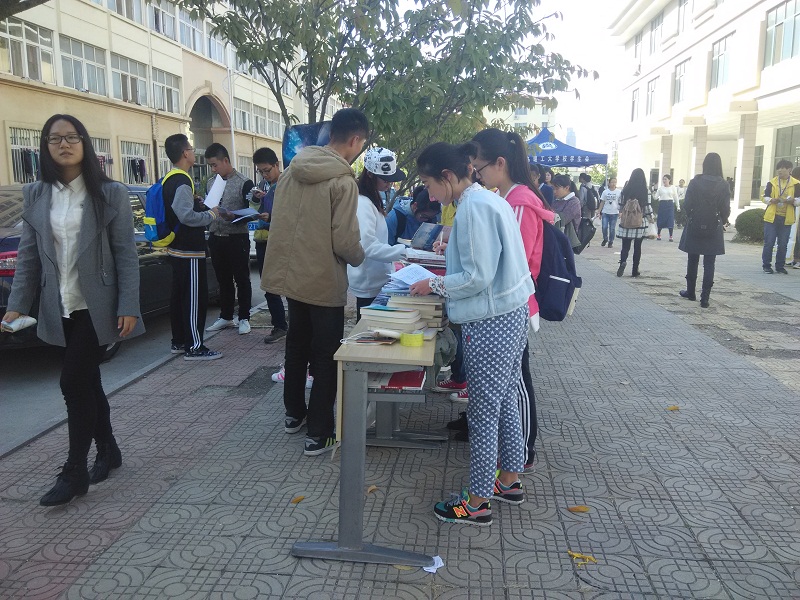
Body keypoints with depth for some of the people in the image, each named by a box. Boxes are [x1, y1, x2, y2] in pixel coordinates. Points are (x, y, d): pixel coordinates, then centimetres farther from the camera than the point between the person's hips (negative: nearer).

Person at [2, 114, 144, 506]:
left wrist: (128, 307, -13)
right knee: (86, 381, 13)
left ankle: (74, 472, 5)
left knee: (74, 382, -7)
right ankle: (108, 450, 31)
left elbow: (126, 254, -7)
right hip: (60, 309, 4)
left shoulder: (110, 193, -5)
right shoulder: (35, 196, 6)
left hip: (97, 306, -4)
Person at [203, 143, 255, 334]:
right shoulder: (211, 183, 11)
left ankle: (244, 318, 12)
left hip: (237, 239, -5)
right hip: (215, 239, 6)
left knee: (242, 279, 4)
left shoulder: (243, 183, -7)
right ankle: (226, 317, 23)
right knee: (223, 280, 13)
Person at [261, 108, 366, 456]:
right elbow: (345, 242, -20)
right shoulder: (343, 182, -18)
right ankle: (319, 434, 11)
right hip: (325, 282, -7)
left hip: (291, 274, 7)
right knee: (326, 357, 5)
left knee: (297, 345, 22)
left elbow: (281, 222, 9)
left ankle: (294, 413, 36)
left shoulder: (293, 169, 3)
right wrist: (359, 258, 0)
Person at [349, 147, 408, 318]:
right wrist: (403, 251, -31)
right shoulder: (362, 203, -20)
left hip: (377, 279, 10)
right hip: (369, 284, -10)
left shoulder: (372, 200, 11)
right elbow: (368, 246, -27)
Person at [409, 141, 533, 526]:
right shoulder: (489, 200, 12)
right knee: (505, 401, 19)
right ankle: (509, 481, 33)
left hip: (490, 322, -10)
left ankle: (477, 503, 13)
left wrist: (433, 285, -9)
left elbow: (478, 278, -21)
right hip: (512, 312, 10)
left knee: (483, 412, 0)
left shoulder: (473, 207, -18)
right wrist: (443, 281, 12)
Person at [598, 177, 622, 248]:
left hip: (614, 213, -1)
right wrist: (600, 212, 5)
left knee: (612, 229, 3)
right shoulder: (605, 191, 5)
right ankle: (605, 239, 18)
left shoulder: (619, 192, 1)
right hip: (605, 212, 1)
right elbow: (602, 202, 9)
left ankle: (611, 242, 15)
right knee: (604, 227, -6)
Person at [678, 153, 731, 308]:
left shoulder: (695, 182, -7)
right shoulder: (724, 185, -6)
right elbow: (726, 209, -6)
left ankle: (690, 292, 25)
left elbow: (687, 205, -8)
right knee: (709, 264, 4)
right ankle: (705, 297, -1)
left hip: (694, 227, 0)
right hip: (714, 230, 0)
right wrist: (721, 220, 13)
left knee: (692, 261, 14)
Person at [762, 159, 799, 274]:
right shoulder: (772, 182, 4)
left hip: (786, 218, 1)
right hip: (771, 217, 0)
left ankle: (780, 266, 15)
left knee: (783, 244, 4)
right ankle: (766, 266, 8)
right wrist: (772, 200, -16)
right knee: (769, 243, -1)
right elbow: (765, 197, 4)